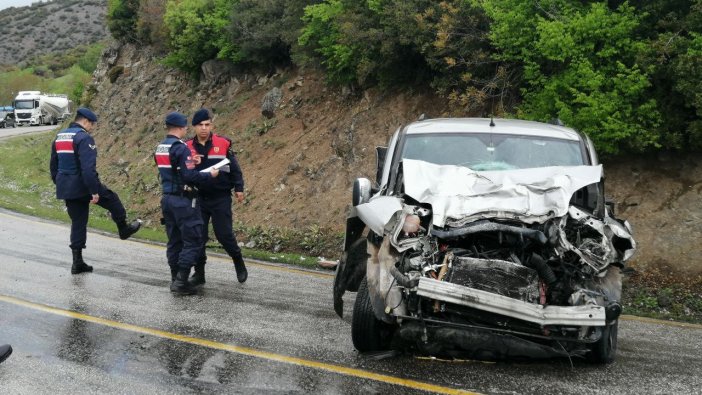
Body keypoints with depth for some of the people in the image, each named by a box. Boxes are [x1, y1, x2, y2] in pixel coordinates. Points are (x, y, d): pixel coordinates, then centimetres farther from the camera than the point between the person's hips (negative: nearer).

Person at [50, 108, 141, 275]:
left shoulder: (59, 137, 12)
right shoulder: (84, 138, -16)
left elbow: (53, 166, 18)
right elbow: (88, 168, -24)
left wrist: (60, 185, 25)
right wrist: (94, 191, -21)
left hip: (65, 188, 8)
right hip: (82, 185, -8)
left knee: (78, 223, 13)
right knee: (112, 200, 17)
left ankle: (77, 262, 13)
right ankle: (124, 229, 35)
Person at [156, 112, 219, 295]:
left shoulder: (160, 148, 11)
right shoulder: (181, 148, -17)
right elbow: (190, 176, -21)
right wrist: (210, 175, -8)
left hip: (167, 198, 9)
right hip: (183, 201, -9)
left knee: (174, 241, 14)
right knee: (193, 241, -3)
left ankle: (175, 279, 18)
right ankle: (182, 281, -7)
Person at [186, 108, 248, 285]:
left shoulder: (223, 144, -4)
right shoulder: (188, 147, 0)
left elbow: (234, 168, 1)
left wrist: (238, 188, -2)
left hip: (221, 199, -2)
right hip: (198, 199, 2)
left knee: (224, 234, -2)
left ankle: (239, 263, 21)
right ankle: (199, 272, 16)